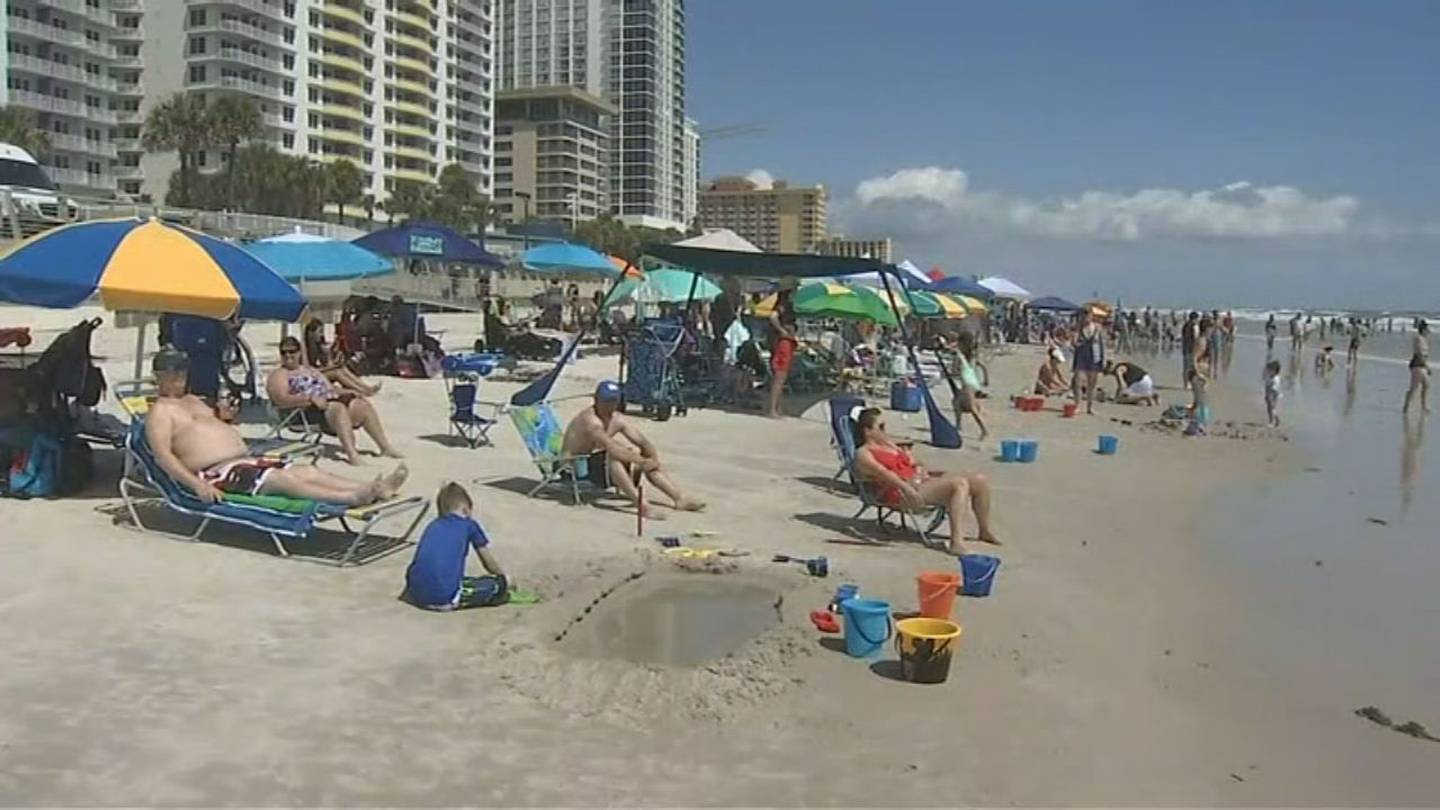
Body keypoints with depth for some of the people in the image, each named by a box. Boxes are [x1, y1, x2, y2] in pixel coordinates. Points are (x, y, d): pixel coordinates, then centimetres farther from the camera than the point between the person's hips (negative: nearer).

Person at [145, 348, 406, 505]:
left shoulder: (193, 400, 30)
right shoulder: (160, 411, 3)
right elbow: (163, 455, -12)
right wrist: (196, 485, -23)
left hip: (245, 460, 9)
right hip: (217, 474, -9)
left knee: (306, 471, -12)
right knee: (280, 479, -30)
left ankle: (374, 488, -29)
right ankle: (353, 498, -48)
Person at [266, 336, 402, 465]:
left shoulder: (310, 370, 30)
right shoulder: (279, 375, 7)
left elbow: (331, 387, 28)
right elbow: (281, 400, -11)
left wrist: (349, 392, 6)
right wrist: (310, 398, -24)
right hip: (307, 409, -7)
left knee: (363, 405, -15)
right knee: (338, 408, -37)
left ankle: (385, 447, -16)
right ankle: (351, 452, -53)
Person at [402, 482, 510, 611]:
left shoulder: (431, 526, 24)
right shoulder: (469, 525, 11)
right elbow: (490, 563, 21)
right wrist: (504, 577, 42)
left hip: (417, 595, 5)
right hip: (445, 598, -5)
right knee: (499, 585, 8)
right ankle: (454, 601, -1)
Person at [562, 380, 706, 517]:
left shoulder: (617, 419, 0)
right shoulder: (589, 419, -25)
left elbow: (643, 442, -3)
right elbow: (611, 448, -37)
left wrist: (654, 459, -22)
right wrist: (642, 461, -38)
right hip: (576, 467, -9)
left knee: (650, 462, -1)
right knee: (614, 457, -37)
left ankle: (680, 499, -2)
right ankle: (641, 504, -45)